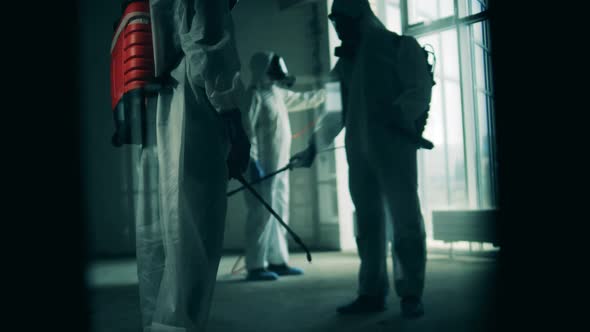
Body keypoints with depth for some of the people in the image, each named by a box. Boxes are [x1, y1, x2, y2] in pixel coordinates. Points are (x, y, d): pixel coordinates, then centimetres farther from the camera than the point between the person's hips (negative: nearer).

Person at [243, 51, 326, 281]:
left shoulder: (277, 93, 15)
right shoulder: (255, 96, -12)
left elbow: (302, 100, 33)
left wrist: (326, 93, 40)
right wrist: (253, 162, -24)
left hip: (279, 166, 9)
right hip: (263, 166, -9)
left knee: (279, 214, 12)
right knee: (262, 214, -9)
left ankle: (277, 261, 20)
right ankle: (256, 266, -5)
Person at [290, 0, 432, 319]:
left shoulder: (400, 46, 5)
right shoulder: (346, 60, 22)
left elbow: (420, 91, -5)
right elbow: (334, 110, 24)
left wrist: (396, 113, -23)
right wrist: (312, 147, 19)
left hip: (394, 145, -5)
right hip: (358, 151, 5)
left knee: (405, 219, -5)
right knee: (367, 222, 3)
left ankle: (411, 293, 1)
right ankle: (372, 292, 8)